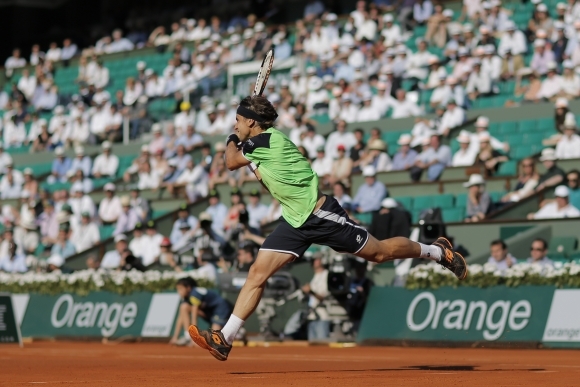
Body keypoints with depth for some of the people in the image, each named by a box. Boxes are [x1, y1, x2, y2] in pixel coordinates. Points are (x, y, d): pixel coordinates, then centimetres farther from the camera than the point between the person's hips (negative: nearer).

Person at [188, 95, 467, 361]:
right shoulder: (264, 144, 11)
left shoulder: (268, 139, -18)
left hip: (321, 214, -9)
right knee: (257, 272, -4)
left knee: (379, 252, 4)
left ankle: (436, 251, 28)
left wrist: (232, 141, 10)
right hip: (293, 222, 9)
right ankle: (224, 339, -8)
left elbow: (231, 162, -8)